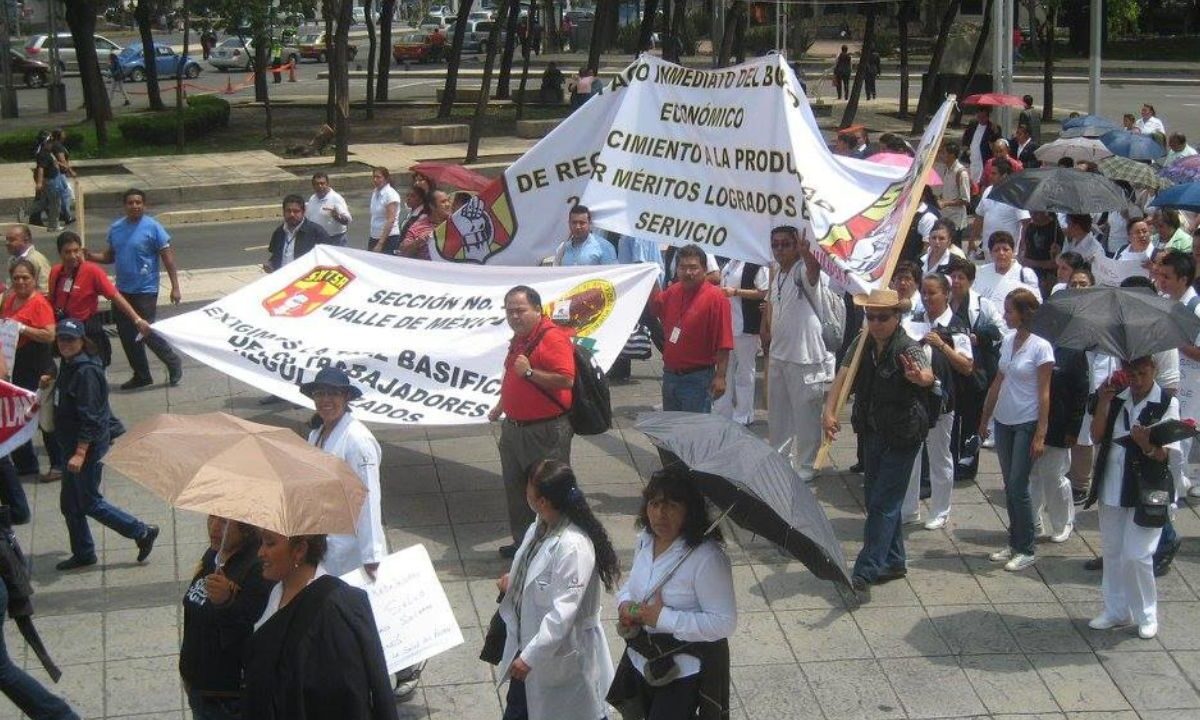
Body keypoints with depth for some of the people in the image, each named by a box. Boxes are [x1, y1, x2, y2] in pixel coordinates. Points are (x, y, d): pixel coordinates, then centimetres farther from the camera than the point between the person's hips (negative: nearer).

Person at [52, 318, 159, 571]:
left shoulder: (86, 372, -22)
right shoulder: (68, 366, 7)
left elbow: (89, 417, -25)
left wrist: (80, 453, -28)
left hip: (89, 446, -10)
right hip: (72, 445, 10)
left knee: (89, 502, -2)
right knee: (69, 503, 15)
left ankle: (143, 533, 8)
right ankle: (83, 554, 28)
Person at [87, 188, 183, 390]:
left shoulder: (153, 227, -10)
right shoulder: (115, 228, 7)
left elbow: (167, 257, -10)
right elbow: (110, 256, 16)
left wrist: (175, 287, -15)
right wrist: (91, 256, -4)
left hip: (145, 290, -6)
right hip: (123, 290, 6)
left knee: (147, 333, -9)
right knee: (127, 335, 10)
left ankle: (173, 364, 14)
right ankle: (141, 375, 23)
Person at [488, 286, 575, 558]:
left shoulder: (553, 338, -17)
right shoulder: (519, 339, 14)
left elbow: (566, 380, -28)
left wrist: (530, 372, -27)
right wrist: (502, 406, 26)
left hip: (545, 431, -10)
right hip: (514, 427, 10)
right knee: (515, 489, 17)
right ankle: (522, 541, 29)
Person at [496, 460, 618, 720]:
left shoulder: (573, 547, -33)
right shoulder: (542, 525, -5)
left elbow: (563, 613, -32)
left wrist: (530, 656, -29)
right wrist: (513, 580, 0)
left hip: (561, 654, -9)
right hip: (527, 641, 9)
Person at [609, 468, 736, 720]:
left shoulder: (707, 557, -25)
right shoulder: (645, 540, 0)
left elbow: (724, 622, -26)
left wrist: (663, 618, -27)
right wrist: (625, 604, -6)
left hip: (685, 669, -7)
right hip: (642, 660, 7)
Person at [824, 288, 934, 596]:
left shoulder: (907, 348, -21)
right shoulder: (862, 342, -1)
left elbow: (927, 375, -40)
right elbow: (844, 375, -6)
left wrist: (920, 376, -65)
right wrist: (828, 411, -21)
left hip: (902, 436, -7)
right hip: (872, 432, 7)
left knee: (883, 503, -7)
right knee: (875, 498, 16)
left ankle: (865, 573, -5)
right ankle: (894, 562, 30)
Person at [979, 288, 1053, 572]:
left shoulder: (1040, 346, -12)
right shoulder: (1007, 341, 7)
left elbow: (1044, 394, -13)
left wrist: (1040, 435, -16)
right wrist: (985, 418, 17)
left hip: (1027, 425, -7)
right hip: (1004, 422, 7)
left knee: (1018, 487, -5)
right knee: (1009, 487, 11)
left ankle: (1026, 550, 4)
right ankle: (1014, 544, 20)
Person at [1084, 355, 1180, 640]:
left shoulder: (1167, 404, -10)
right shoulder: (1117, 398, 4)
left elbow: (1167, 455, -12)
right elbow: (1097, 434, -4)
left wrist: (1147, 445, -33)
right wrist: (1104, 402, -16)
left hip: (1147, 491, -5)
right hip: (1112, 486, 5)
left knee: (1137, 555, -6)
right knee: (1112, 551, 13)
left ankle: (1146, 615, 12)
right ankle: (1116, 611, 28)